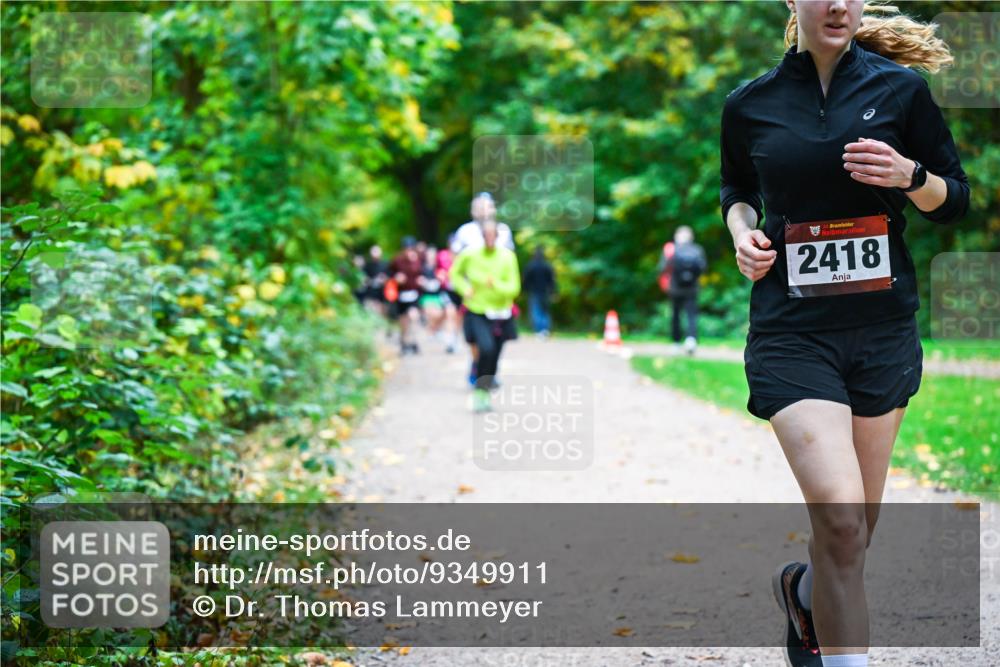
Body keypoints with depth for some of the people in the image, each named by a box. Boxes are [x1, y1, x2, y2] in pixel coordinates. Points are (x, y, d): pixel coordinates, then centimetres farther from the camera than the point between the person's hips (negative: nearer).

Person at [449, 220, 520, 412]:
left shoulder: (507, 257, -11)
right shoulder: (469, 255, -9)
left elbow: (514, 288, -11)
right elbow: (455, 273, 10)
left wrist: (496, 285, -29)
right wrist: (464, 288, -7)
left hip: (500, 314, 2)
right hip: (477, 312, -2)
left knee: (494, 357, 11)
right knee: (486, 348, -24)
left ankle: (485, 393, 33)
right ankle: (479, 392, -11)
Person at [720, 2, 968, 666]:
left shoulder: (900, 88, 1)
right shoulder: (750, 105, 3)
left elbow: (956, 200, 7)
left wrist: (909, 174, -14)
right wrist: (741, 228, 1)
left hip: (884, 328, 2)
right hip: (792, 332, -2)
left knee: (857, 529, 12)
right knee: (840, 520, -19)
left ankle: (803, 590, 44)